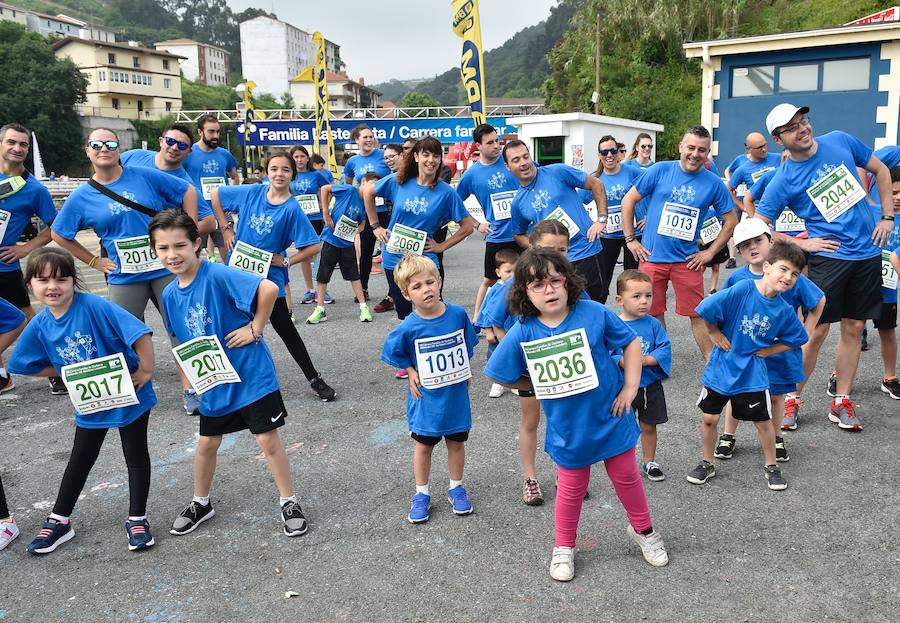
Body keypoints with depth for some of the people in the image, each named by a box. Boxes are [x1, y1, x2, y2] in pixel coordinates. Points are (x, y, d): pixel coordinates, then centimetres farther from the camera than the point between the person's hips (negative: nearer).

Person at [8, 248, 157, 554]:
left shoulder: (94, 306, -25)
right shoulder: (39, 326, -7)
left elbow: (140, 333, -30)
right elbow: (30, 365, 8)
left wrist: (146, 371, -23)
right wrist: (68, 372, -3)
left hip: (129, 396, -5)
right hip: (89, 403, 5)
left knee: (136, 457, 9)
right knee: (80, 460, 19)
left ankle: (137, 520, 24)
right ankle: (59, 521, 34)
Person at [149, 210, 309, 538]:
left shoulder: (217, 275, -21)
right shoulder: (170, 294, 1)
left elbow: (269, 288, -31)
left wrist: (254, 329, -22)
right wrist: (191, 371, 7)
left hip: (251, 373, -6)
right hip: (214, 381, 6)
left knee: (267, 439, 1)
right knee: (207, 443, 17)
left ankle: (289, 501, 19)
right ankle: (201, 503, 39)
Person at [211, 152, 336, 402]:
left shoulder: (292, 209, -12)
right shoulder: (251, 192, -2)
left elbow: (314, 246, -14)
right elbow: (216, 195, 12)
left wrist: (286, 261, -12)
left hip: (269, 276, -3)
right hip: (238, 270, 4)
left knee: (285, 329, 1)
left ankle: (314, 379, 12)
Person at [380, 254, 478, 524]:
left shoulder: (458, 314, -12)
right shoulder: (408, 328, -19)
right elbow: (393, 353, -1)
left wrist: (465, 370, 3)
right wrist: (412, 373, -9)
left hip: (457, 393, 2)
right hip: (427, 398, -2)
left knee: (456, 441, 16)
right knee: (424, 445, 14)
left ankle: (456, 488, 37)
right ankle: (421, 494, 32)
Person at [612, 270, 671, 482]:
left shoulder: (653, 324, -6)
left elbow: (665, 350, -10)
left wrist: (645, 360, -24)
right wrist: (622, 361, -30)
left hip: (650, 386, 2)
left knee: (649, 426, 17)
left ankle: (649, 461, 37)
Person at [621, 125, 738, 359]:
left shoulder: (713, 183, 0)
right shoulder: (660, 170, -3)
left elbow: (730, 220, 7)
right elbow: (628, 200, 2)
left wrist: (709, 253, 0)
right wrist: (630, 240, -1)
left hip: (687, 260, 0)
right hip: (651, 256, 0)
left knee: (697, 314, 3)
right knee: (653, 314, 9)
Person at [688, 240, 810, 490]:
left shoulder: (785, 311, -6)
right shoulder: (743, 289, -20)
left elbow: (796, 339, 10)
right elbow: (706, 310, -20)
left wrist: (769, 350, -1)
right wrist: (715, 334, -9)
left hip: (753, 373, 2)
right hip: (721, 367, -2)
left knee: (763, 421, 9)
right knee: (709, 418, 6)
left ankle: (771, 466, 31)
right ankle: (707, 464, 26)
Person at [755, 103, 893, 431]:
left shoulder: (841, 141, 1)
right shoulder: (784, 180, -10)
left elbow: (881, 171, 14)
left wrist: (887, 216, 6)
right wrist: (803, 244, -12)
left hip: (868, 252, 4)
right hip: (828, 256, -4)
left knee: (853, 328, 9)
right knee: (816, 331, -3)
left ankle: (841, 401, 19)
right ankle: (791, 398, 11)